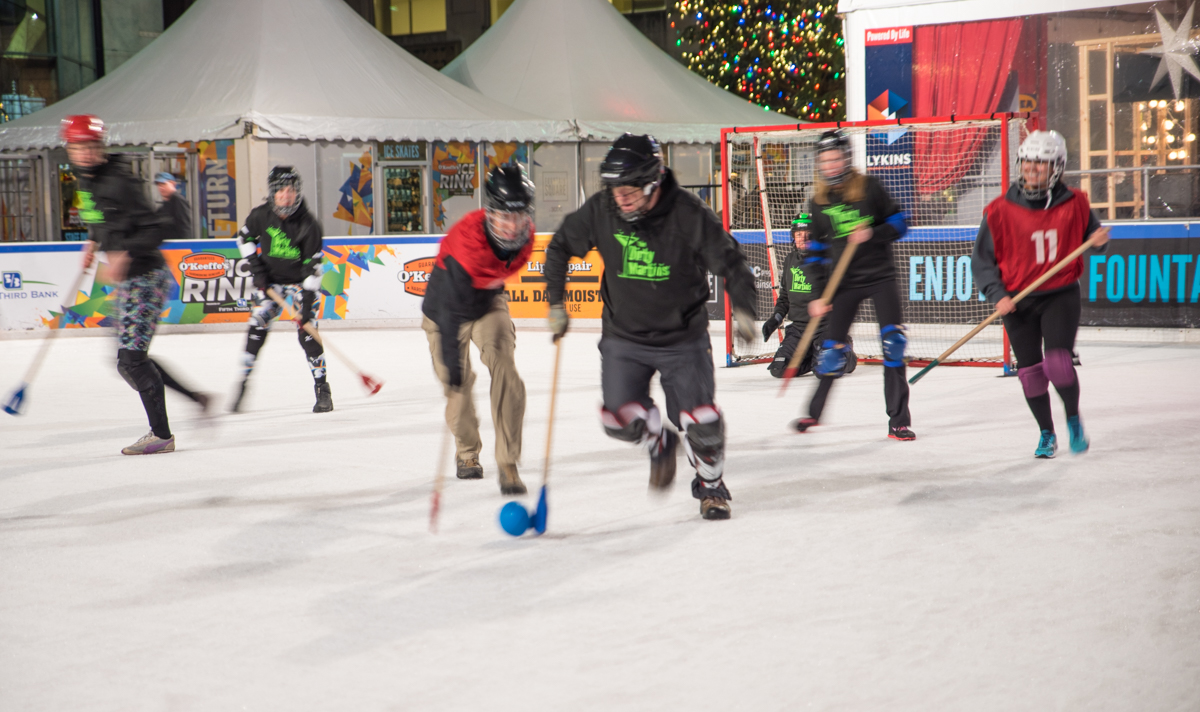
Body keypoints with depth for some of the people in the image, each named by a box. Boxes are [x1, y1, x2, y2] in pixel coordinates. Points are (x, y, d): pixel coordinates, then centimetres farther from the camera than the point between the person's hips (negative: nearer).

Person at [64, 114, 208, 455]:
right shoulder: (87, 181, 9)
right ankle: (195, 397, 24)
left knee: (131, 356, -11)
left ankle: (161, 435, -4)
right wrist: (94, 242, 18)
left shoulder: (119, 182, -19)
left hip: (146, 276, -10)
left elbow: (154, 230, -23)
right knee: (128, 357, 14)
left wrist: (124, 254, -34)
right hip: (127, 279, 10)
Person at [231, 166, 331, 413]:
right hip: (270, 279, 3)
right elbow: (244, 237, 6)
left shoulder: (308, 224, -22)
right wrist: (256, 266, -4)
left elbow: (313, 264, -20)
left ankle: (322, 389, -3)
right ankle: (243, 383, 4)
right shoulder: (261, 216, -15)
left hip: (300, 281, -3)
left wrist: (307, 301, -24)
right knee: (257, 327, -6)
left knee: (306, 331, -12)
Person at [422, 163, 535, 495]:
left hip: (489, 300, 4)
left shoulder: (524, 234, -18)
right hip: (445, 306, -4)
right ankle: (467, 452, 33)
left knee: (504, 368, -16)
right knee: (458, 383, 3)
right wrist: (451, 360, -41)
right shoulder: (465, 241, -39)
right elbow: (450, 308, -38)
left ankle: (508, 463, -11)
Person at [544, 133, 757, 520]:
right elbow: (560, 247, 4)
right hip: (624, 336, 2)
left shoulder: (689, 215, -19)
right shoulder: (600, 211, -12)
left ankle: (711, 486, 22)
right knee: (621, 419, -8)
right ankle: (659, 444, 28)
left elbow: (728, 261, -10)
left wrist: (742, 308, -23)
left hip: (683, 337, -2)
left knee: (700, 422, -7)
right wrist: (556, 303, 4)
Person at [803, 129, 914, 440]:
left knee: (893, 341, -13)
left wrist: (873, 234, -20)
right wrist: (818, 295, 2)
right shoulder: (818, 203, 4)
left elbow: (898, 222, -1)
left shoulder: (870, 187, -5)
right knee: (832, 348, 1)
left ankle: (898, 421, -6)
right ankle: (814, 412, 23)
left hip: (881, 275, -2)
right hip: (844, 282, 2)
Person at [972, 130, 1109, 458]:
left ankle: (1074, 419, 11)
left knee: (1058, 363, -16)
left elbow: (1089, 233, 14)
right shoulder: (1000, 211, -7)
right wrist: (998, 295, -13)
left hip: (1061, 295, -1)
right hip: (1017, 301, 1)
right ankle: (1047, 434, 26)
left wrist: (1098, 240, -10)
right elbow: (982, 259, -2)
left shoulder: (1074, 204, -3)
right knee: (1030, 371, 5)